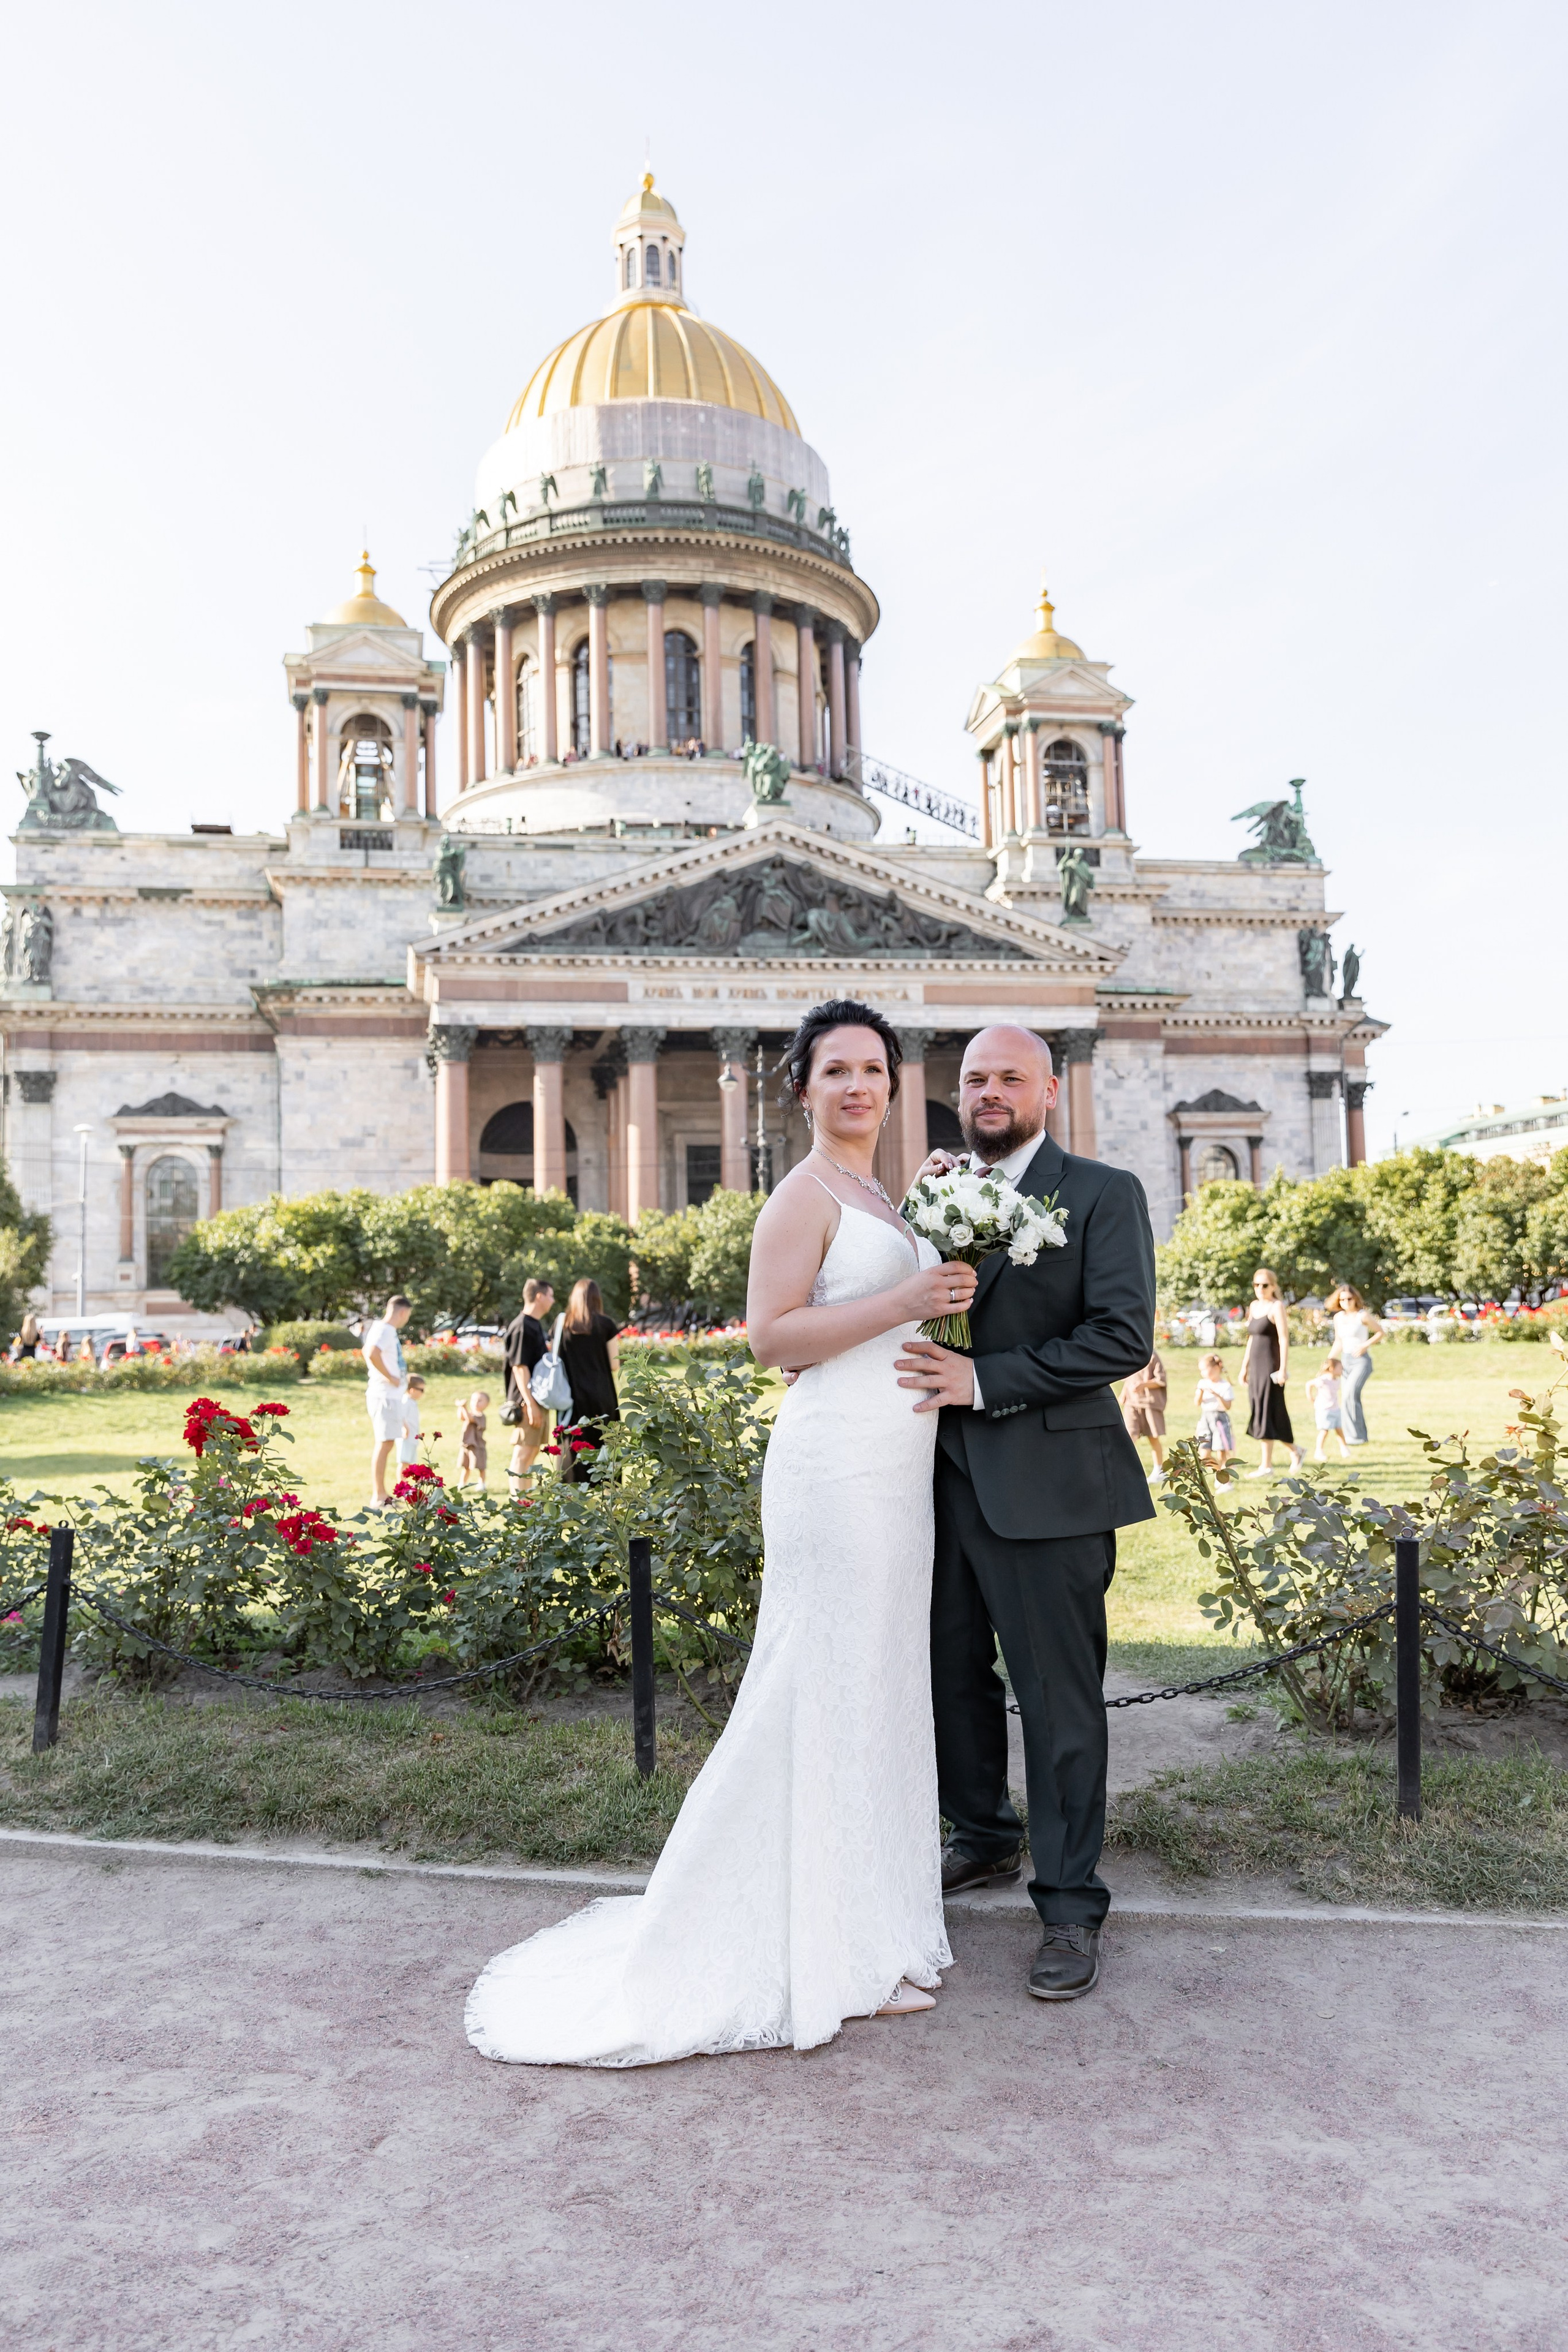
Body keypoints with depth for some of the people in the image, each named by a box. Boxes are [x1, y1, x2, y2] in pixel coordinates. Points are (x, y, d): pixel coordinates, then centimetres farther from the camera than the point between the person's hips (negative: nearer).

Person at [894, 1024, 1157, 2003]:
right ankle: (985, 1839, 41)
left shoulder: (1103, 1194, -5)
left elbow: (1124, 1335, -15)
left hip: (1048, 1487, -6)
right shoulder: (941, 1196, 12)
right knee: (954, 1677, 18)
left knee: (1060, 1699, 4)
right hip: (949, 1476, 6)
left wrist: (984, 1381, -19)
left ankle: (1071, 1905, 19)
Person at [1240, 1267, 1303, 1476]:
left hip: (1271, 1367, -9)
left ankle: (1266, 1465, 1)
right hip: (1256, 1367, 9)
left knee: (1266, 1413, -6)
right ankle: (1295, 1450, 25)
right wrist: (1245, 1365, 19)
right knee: (1259, 1413, 11)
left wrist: (1283, 1369, -20)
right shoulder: (1255, 1306, 16)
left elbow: (1284, 1339, -15)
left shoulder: (1276, 1307, -9)